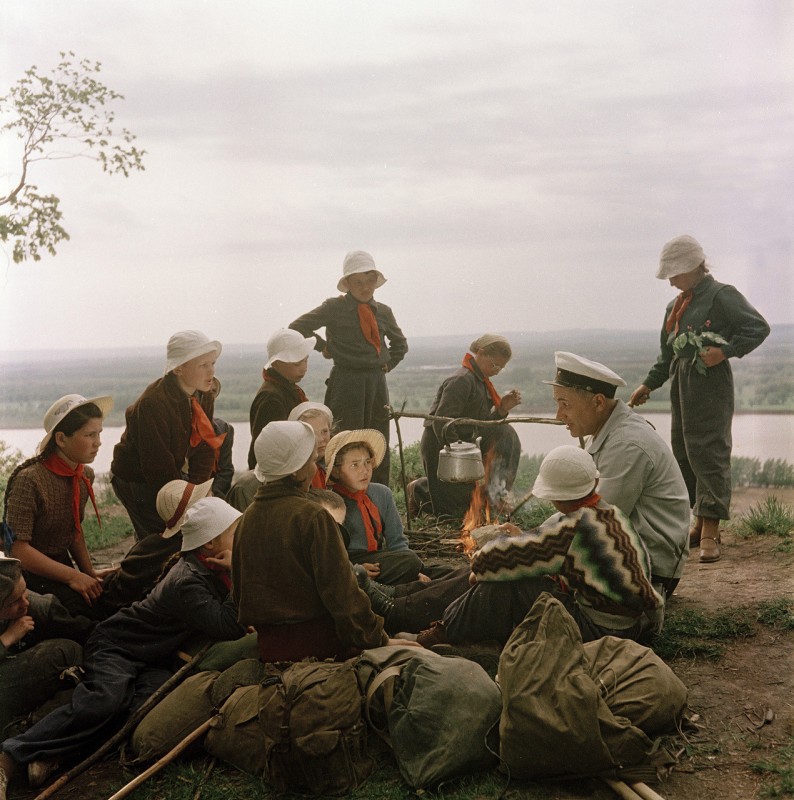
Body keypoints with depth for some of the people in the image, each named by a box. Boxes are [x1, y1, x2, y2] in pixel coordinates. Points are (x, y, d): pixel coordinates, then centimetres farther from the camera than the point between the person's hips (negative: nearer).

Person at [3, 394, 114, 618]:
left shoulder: (85, 476, 3)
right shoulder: (29, 480, -20)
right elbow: (18, 549, -21)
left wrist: (89, 572, 1)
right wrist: (72, 576, -23)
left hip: (61, 566, 7)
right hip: (30, 574, -7)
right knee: (90, 604, -28)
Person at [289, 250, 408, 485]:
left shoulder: (383, 312, 9)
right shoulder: (334, 308, -4)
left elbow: (400, 344, 25)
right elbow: (297, 327, -4)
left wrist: (388, 364, 12)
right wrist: (323, 346, -1)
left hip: (377, 381, 5)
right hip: (346, 380, -5)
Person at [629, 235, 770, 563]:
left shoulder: (721, 295, -6)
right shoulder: (675, 306, 19)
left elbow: (759, 327, -10)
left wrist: (725, 351, -20)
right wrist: (648, 384, 18)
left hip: (710, 380, -9)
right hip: (681, 382, 9)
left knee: (709, 451, -10)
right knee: (682, 452, 10)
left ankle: (710, 530, -9)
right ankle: (700, 524, 20)